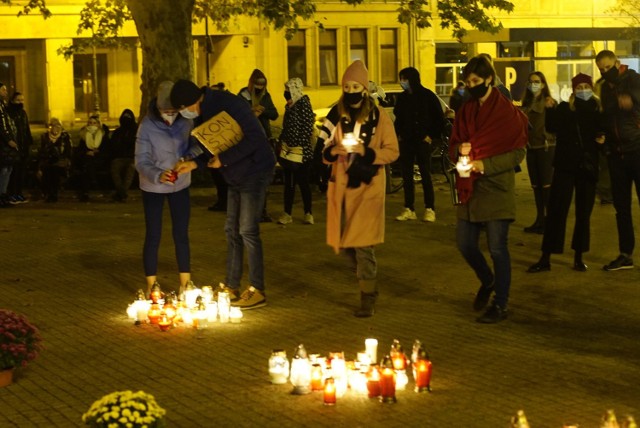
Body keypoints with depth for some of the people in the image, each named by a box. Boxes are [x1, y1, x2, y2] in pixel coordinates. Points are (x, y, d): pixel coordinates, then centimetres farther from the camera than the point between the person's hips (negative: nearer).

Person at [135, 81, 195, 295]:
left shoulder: (186, 122, -12)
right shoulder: (147, 126, -20)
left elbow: (194, 146, -4)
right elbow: (141, 161, -22)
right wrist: (158, 176, -41)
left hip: (180, 186, 3)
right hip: (153, 188, -2)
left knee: (181, 235, 5)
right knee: (153, 237, 2)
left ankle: (185, 285, 14)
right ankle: (150, 288, 11)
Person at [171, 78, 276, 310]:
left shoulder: (229, 105, -22)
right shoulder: (202, 113, 6)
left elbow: (255, 137, -27)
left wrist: (224, 159, -24)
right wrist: (194, 163, -2)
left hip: (255, 171, -9)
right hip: (236, 177, 9)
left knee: (248, 231, -8)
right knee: (232, 230, 11)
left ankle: (257, 291, -1)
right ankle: (231, 286, 19)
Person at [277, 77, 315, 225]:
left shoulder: (303, 105, -12)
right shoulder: (290, 106, 12)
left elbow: (308, 128, -16)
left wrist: (301, 147, -19)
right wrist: (281, 143, 14)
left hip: (301, 152, -7)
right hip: (288, 151, 7)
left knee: (303, 183, 1)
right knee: (289, 183, 10)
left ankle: (308, 214, 12)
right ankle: (287, 214, 15)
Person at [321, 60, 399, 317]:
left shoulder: (379, 116, -3)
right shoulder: (337, 114, 6)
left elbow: (393, 151, -4)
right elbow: (323, 149, 10)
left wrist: (367, 152, -19)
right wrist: (333, 151, -13)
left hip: (368, 186, -4)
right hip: (341, 185, 4)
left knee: (362, 243, -8)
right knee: (344, 242, 7)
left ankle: (368, 297, 2)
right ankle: (366, 276, 33)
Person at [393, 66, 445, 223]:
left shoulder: (427, 96, -6)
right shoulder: (402, 98, 8)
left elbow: (439, 119, -3)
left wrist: (431, 136, -7)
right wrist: (399, 134, 8)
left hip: (422, 141, -5)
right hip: (406, 141, 5)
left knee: (425, 175, -2)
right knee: (406, 175, 5)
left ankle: (430, 210, 2)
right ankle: (409, 210, 10)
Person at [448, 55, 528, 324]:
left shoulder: (507, 112, -7)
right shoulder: (465, 112, 10)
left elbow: (518, 152, -9)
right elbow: (452, 148, 15)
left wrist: (486, 165, -19)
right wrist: (459, 150, -9)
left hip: (497, 189, -6)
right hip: (469, 189, 6)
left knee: (497, 248, -2)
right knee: (465, 244, 9)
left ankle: (500, 305, 8)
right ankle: (487, 282, 36)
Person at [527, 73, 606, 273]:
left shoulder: (599, 110, 7)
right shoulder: (565, 108, 1)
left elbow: (603, 132, 15)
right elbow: (551, 127, -13)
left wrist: (602, 138, -6)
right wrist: (550, 109, -28)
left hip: (587, 167, 2)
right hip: (565, 165, -2)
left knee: (584, 213, 7)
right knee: (556, 210, -5)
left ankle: (579, 257, 16)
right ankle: (545, 258, -3)